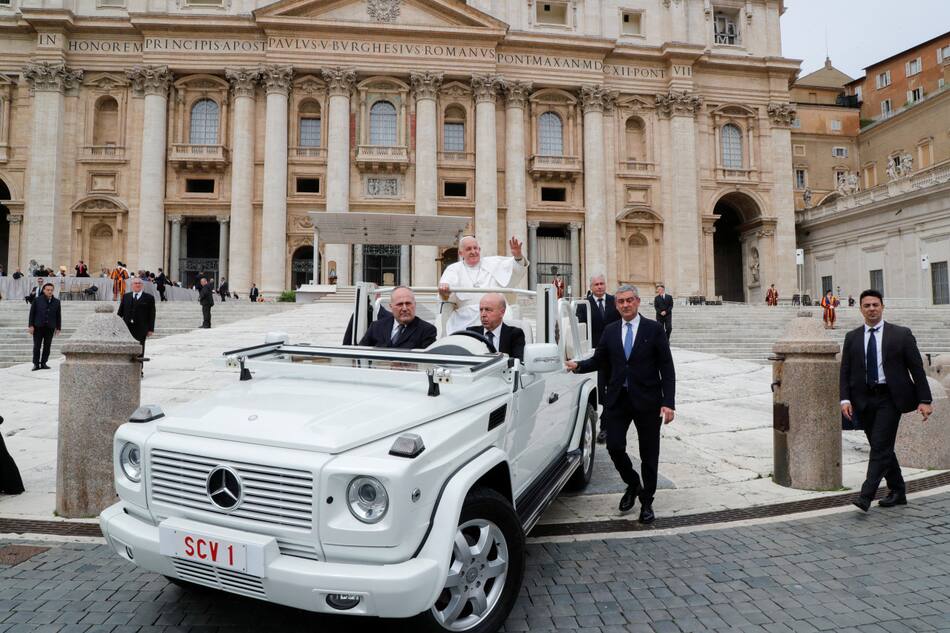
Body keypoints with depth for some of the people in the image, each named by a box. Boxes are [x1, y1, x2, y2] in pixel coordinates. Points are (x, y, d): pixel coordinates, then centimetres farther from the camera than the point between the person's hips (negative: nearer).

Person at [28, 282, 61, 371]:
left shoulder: (56, 302, 7)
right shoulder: (37, 300, 1)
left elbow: (58, 316, 9)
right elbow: (32, 313, 1)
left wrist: (58, 328, 6)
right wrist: (31, 325, -5)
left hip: (50, 328, 2)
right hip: (38, 327, -2)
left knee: (47, 346, 3)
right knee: (37, 346, 1)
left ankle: (43, 363, 11)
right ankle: (36, 364, 7)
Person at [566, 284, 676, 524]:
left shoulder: (654, 329, -2)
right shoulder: (610, 331, 8)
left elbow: (666, 367, -4)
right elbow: (599, 360, 10)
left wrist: (668, 402, -11)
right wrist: (578, 365, -11)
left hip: (647, 400, -2)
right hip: (617, 399, 3)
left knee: (649, 454, 7)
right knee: (614, 446, -1)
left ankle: (647, 501, 25)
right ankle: (633, 484, 28)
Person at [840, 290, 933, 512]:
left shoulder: (901, 334, 1)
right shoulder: (852, 337, 8)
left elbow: (917, 368, 1)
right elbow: (845, 372, 7)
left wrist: (924, 399, -4)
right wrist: (845, 398, -5)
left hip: (889, 398, -3)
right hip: (863, 399, 3)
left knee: (881, 446, -11)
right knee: (881, 448, 11)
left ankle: (865, 496, -12)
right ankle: (897, 492, 26)